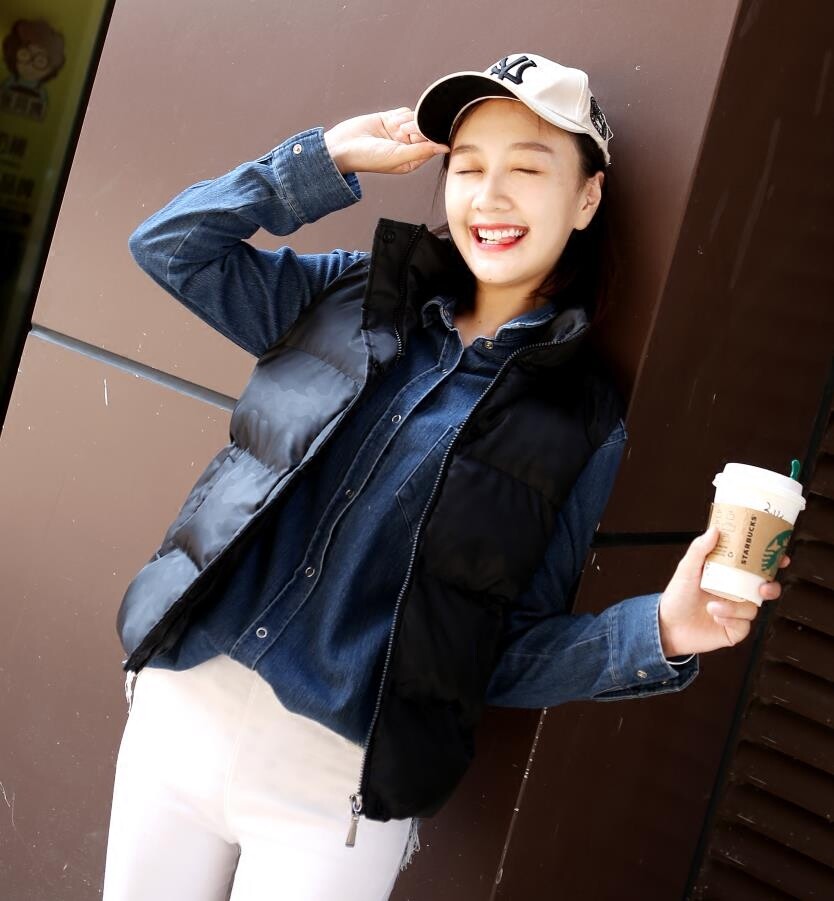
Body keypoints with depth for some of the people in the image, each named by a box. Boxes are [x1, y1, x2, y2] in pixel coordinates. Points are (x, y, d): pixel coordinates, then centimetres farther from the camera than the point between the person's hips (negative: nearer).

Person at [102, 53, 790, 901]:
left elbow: (506, 654, -2)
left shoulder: (583, 422, -4)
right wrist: (328, 157, 0)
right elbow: (168, 244, 5)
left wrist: (658, 631, -20)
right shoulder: (351, 295, 4)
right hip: (179, 705, 3)